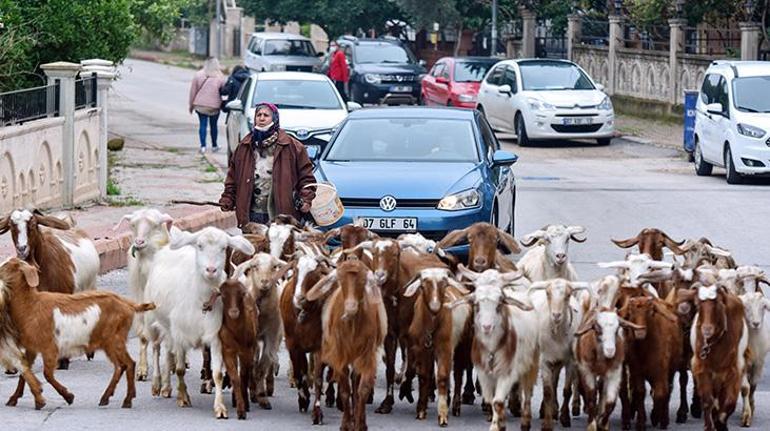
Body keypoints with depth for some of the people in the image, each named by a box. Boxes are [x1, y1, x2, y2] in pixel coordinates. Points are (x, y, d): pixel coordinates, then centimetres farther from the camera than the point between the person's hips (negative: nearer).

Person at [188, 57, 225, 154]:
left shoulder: (198, 75, -4)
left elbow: (193, 91, 0)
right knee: (213, 125, 14)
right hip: (214, 106, 0)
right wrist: (222, 105, 14)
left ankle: (203, 146, -5)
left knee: (202, 124, 4)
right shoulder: (220, 77, -5)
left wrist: (191, 105, 9)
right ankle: (214, 146, 24)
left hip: (200, 105, 0)